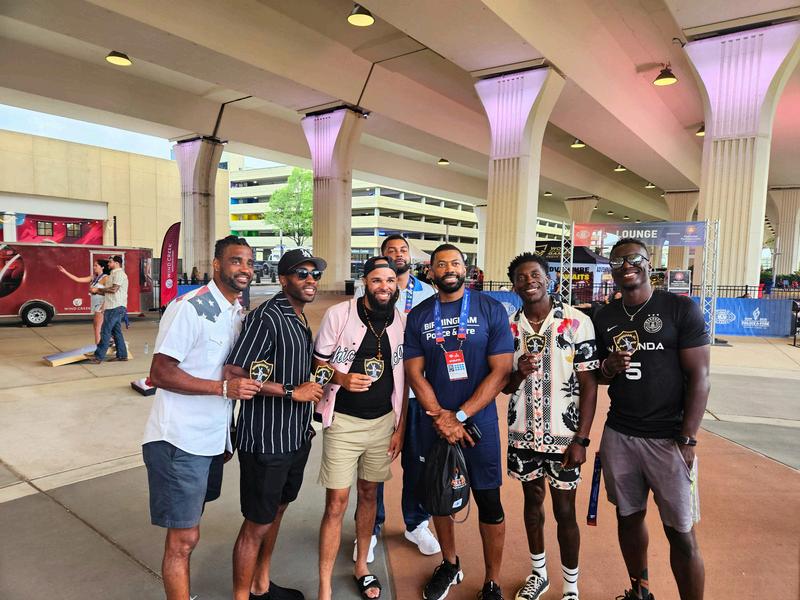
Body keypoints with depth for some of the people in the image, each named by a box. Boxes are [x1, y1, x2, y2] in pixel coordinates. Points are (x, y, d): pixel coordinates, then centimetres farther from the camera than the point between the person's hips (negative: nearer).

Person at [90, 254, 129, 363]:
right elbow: (110, 291, 22)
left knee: (105, 331, -10)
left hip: (115, 307, -10)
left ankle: (99, 357, -9)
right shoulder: (114, 274, 22)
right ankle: (122, 355, 15)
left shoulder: (119, 273, -10)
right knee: (116, 331, 11)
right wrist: (97, 291, 11)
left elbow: (114, 289, -20)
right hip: (115, 307, 10)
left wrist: (99, 289, -8)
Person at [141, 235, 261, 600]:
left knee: (187, 533, 20)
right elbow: (161, 373, -18)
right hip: (179, 441, -7)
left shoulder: (239, 313, 9)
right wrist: (224, 387, -26)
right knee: (184, 538, 2)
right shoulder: (189, 307, -15)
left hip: (213, 439, 8)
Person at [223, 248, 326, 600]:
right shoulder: (266, 317, -18)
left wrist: (305, 424, 12)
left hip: (295, 437, 9)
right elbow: (233, 375, -24)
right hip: (265, 441, -9)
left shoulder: (300, 319, 10)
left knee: (276, 510, 22)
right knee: (257, 523, 6)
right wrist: (292, 392, -22)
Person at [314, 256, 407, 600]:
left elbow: (403, 380, 5)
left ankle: (361, 566, 39)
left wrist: (400, 428, 5)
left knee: (369, 493, 17)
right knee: (337, 502, 1)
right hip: (343, 421, -3)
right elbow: (317, 363, -4)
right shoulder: (338, 314, -11)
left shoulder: (403, 322, -2)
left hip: (383, 422, 3)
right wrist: (342, 379, -24)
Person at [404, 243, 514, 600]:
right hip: (434, 424, 3)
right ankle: (450, 565, 39)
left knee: (488, 502, 5)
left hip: (478, 421, -2)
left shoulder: (491, 310, -5)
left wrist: (459, 416, -15)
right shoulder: (418, 316, 3)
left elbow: (501, 372, -10)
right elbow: (414, 372, -1)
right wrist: (442, 418, -12)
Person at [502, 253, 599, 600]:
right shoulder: (509, 327, 0)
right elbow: (504, 386, 7)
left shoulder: (577, 322, -9)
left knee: (564, 512, 8)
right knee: (532, 502, 18)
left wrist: (581, 439, -10)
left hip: (563, 436, -3)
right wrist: (519, 373, -16)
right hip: (523, 435, 3)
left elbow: (588, 384, -7)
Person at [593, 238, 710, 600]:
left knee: (681, 534, 3)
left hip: (668, 438, -4)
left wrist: (686, 440, -12)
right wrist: (608, 367, -9)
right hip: (617, 436, 4)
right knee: (629, 517, 16)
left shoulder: (681, 309, -6)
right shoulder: (603, 318, 7)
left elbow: (699, 377, -8)